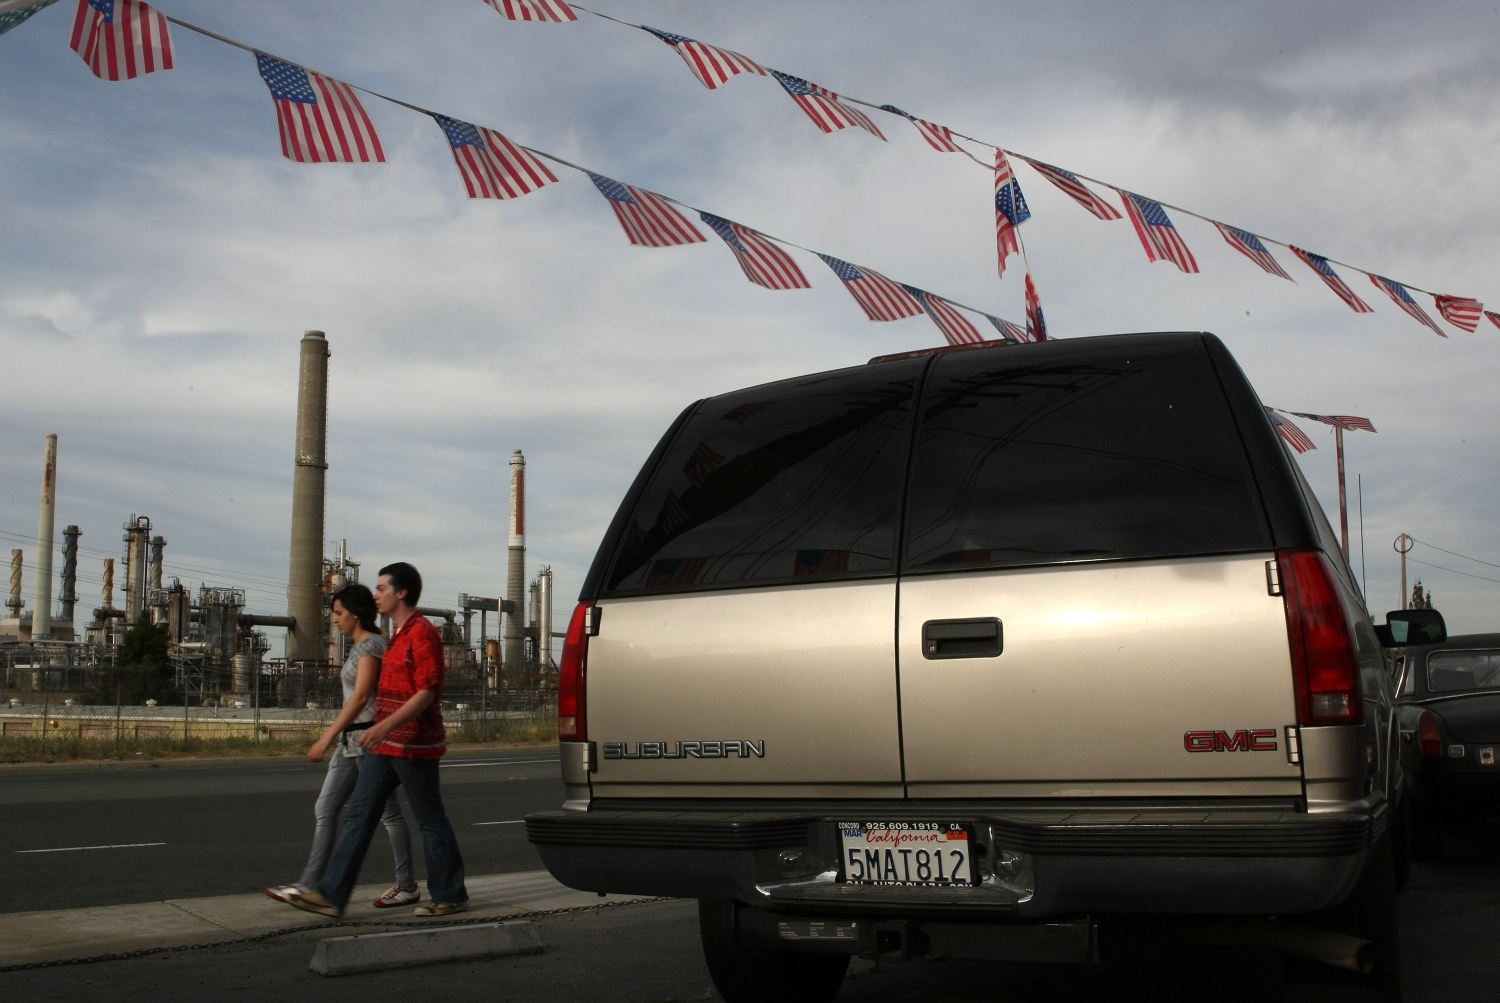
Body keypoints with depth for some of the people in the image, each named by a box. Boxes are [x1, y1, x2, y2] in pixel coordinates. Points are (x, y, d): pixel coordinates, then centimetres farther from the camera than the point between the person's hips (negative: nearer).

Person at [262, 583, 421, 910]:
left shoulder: (371, 645, -13)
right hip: (351, 740, 10)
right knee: (325, 810, 5)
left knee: (389, 813, 0)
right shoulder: (359, 647, 16)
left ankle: (407, 886, 10)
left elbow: (361, 697, -22)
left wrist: (326, 738, -25)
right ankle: (309, 885, 6)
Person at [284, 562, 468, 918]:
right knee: (359, 815, 5)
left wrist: (386, 726, -29)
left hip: (414, 746, -10)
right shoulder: (399, 634, 15)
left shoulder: (422, 633, -15)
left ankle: (449, 896, 14)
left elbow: (426, 693, -22)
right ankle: (331, 894, 6)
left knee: (430, 820, 2)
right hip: (387, 745, 10)